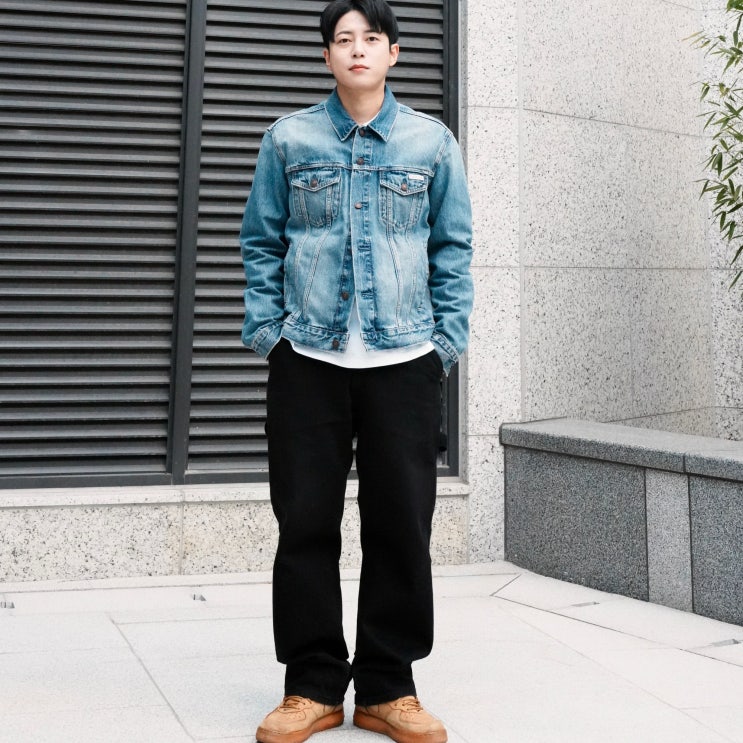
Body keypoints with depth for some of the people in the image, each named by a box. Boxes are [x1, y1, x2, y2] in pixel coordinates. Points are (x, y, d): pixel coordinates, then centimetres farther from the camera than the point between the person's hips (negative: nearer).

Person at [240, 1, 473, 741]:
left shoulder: (433, 143, 8)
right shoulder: (289, 139, 8)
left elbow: (452, 249, 9)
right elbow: (261, 242, 9)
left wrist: (448, 339, 0)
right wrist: (266, 330, -1)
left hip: (406, 359, 1)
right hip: (307, 356, 0)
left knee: (402, 523, 3)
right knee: (306, 521, 2)